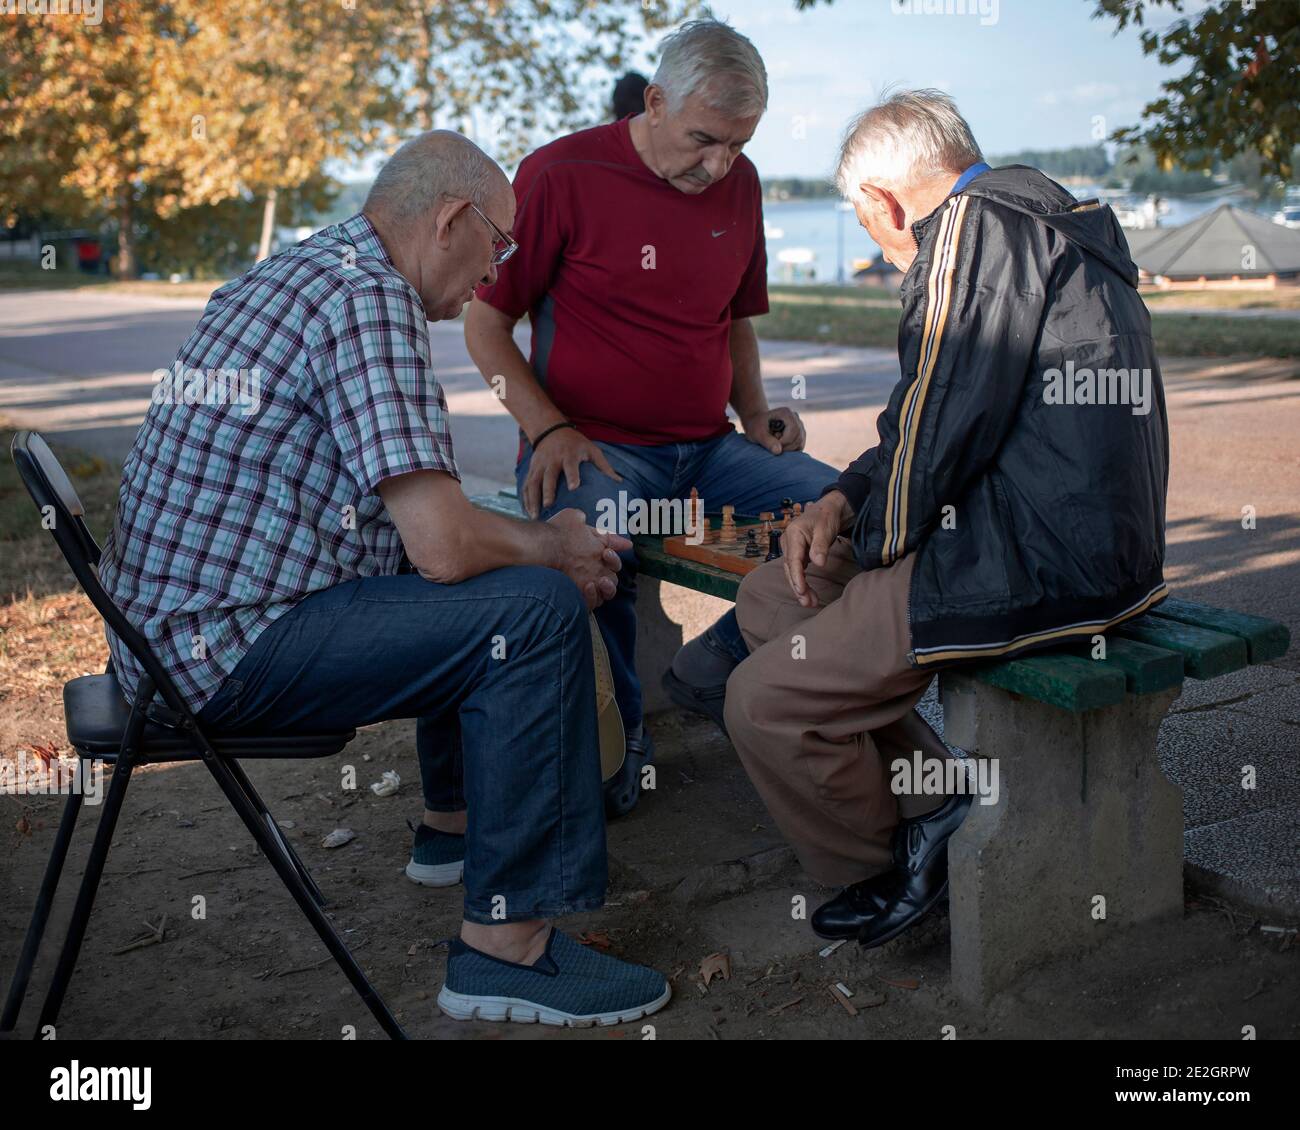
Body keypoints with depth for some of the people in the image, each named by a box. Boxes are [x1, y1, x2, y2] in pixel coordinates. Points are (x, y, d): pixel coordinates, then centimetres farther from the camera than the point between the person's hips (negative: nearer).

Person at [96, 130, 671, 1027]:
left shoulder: (300, 270, 14)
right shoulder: (370, 296, -18)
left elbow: (415, 515, 22)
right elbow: (445, 545, -24)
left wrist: (537, 535, 15)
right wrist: (553, 549, -4)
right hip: (222, 649, -11)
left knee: (495, 575, 22)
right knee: (537, 607, -16)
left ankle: (458, 820, 35)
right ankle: (506, 944, -11)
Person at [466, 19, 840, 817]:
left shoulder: (739, 183, 12)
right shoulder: (562, 175, -5)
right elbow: (485, 323, -2)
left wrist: (755, 413, 6)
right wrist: (547, 428, -16)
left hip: (709, 452, 5)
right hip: (595, 451, -5)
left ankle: (715, 669, 1)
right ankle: (615, 736, -8)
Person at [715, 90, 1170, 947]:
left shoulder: (974, 223, -11)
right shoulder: (1031, 217, 21)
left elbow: (944, 420, -17)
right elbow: (936, 415, 23)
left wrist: (876, 541, -1)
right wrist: (845, 498, 10)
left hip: (1040, 567, -11)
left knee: (764, 701, -12)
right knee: (771, 600, 16)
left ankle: (890, 860, 13)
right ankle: (931, 802, 12)